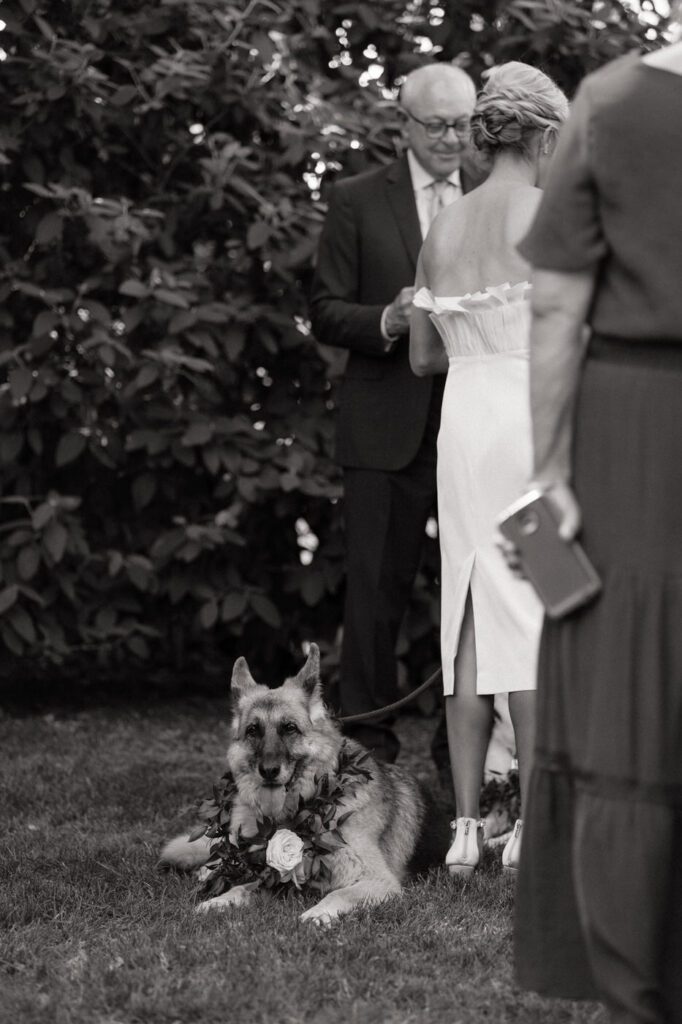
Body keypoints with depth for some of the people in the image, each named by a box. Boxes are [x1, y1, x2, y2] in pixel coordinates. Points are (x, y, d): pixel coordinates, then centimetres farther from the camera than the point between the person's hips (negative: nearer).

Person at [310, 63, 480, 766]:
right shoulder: (357, 201, 5)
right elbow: (326, 313, 2)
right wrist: (387, 321, -17)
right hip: (387, 428, -2)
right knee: (376, 590, 0)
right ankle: (367, 746, 8)